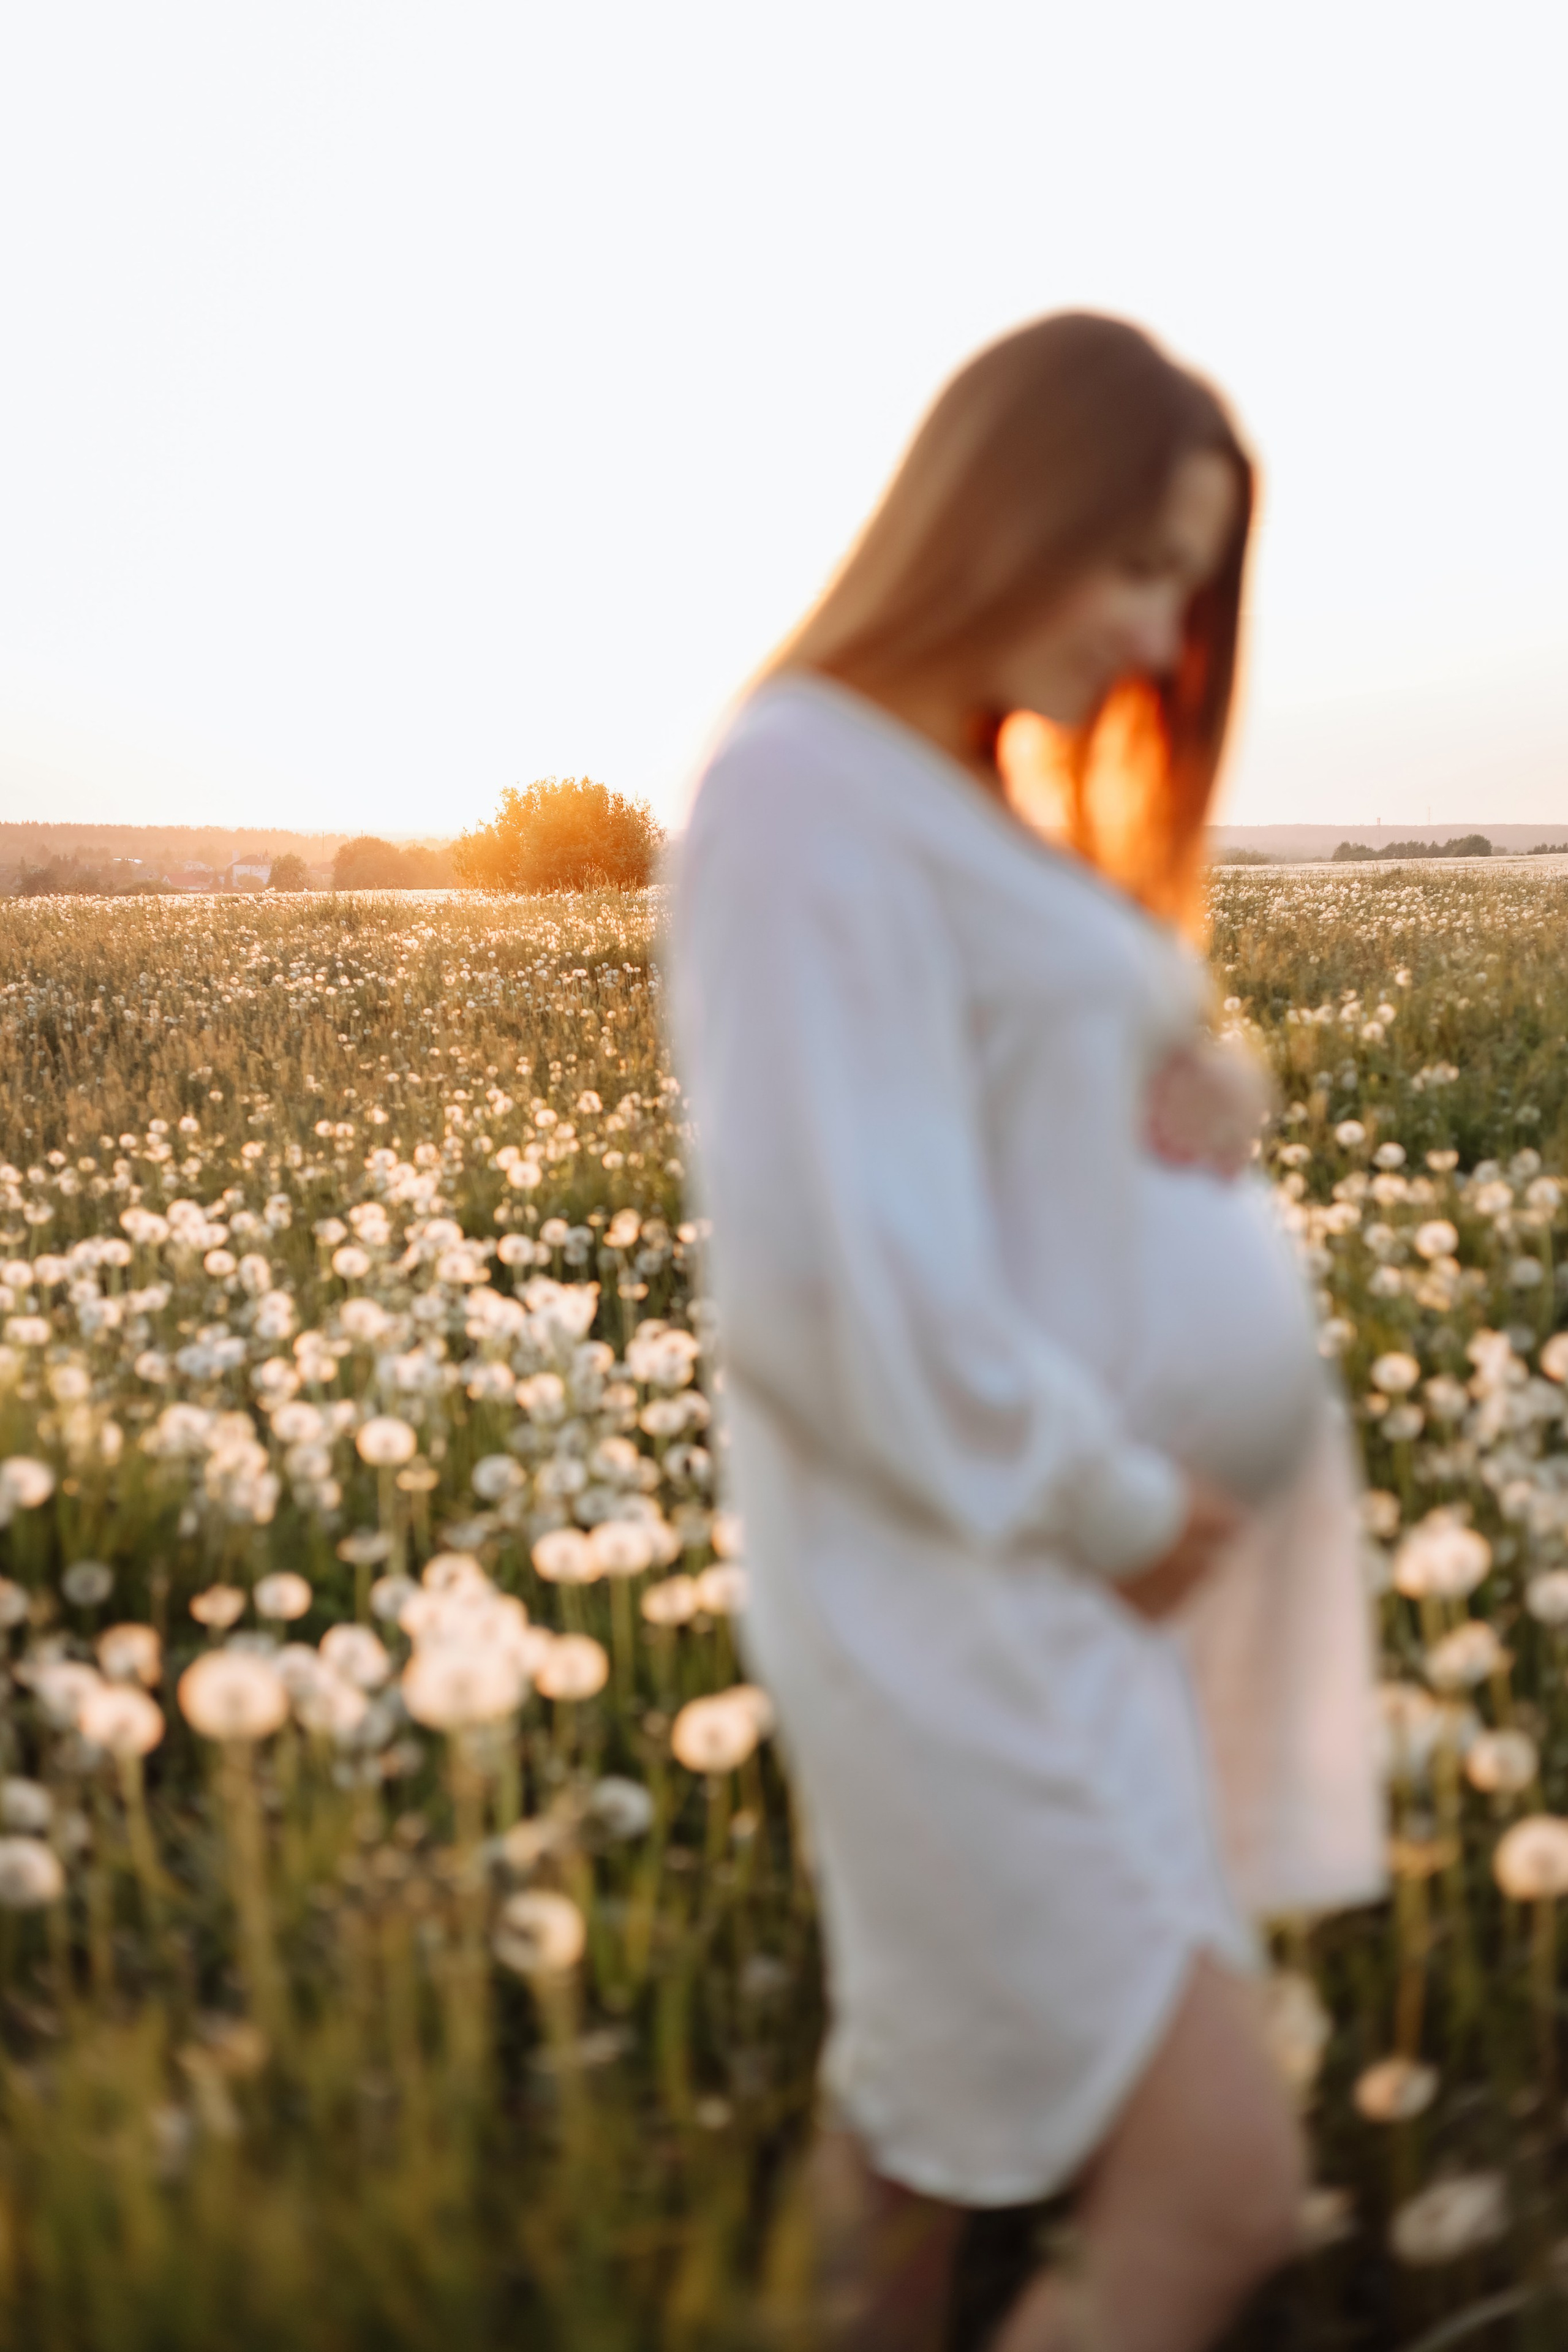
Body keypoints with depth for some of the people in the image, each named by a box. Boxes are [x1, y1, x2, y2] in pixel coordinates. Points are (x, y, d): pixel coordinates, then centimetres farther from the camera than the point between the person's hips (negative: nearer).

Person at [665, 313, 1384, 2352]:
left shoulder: (989, 797, 13)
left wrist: (1205, 1094, -4)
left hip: (1081, 1560, 9)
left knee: (942, 2076, 20)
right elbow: (845, 1277, -23)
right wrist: (1113, 1509, -12)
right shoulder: (810, 790, -17)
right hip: (967, 1584, -9)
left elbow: (1091, 1118, 20)